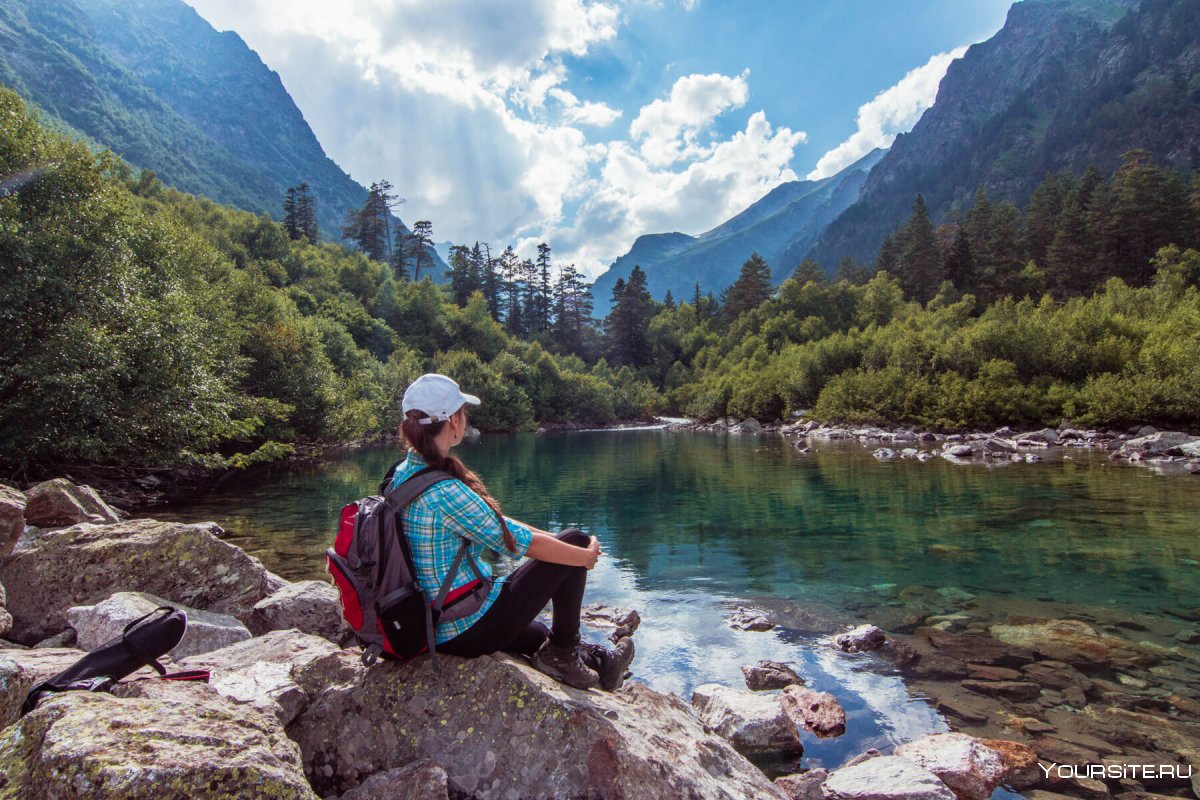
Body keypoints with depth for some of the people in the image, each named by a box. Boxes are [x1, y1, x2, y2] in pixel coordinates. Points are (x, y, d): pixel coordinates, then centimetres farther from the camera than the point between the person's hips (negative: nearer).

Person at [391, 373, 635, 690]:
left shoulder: (403, 473, 1)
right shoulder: (443, 491, -28)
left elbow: (492, 521, 6)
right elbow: (517, 541, -19)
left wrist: (553, 537, 6)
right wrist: (587, 556, -3)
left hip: (435, 629, 9)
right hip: (472, 630, -9)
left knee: (541, 634, 33)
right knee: (575, 540, 2)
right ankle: (562, 652, 16)